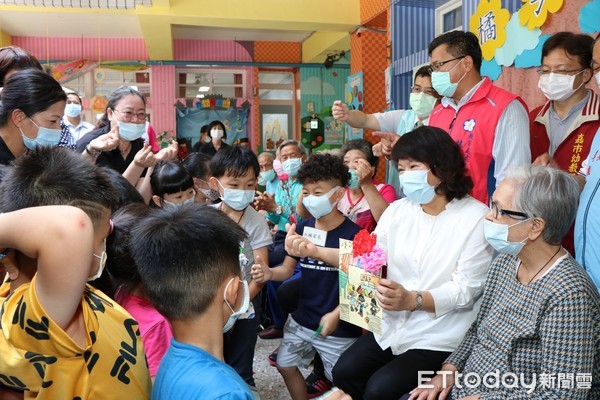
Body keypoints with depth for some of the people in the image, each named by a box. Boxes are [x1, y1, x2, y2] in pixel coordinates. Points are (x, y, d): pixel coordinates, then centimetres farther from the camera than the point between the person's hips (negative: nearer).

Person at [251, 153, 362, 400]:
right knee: (286, 366, 18)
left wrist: (336, 315, -22)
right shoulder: (302, 228, -1)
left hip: (339, 326, -5)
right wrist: (269, 273, -17)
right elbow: (288, 269, 4)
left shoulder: (353, 234, -17)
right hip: (301, 319, 6)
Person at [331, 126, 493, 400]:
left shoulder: (477, 218, -13)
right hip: (393, 325, 6)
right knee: (344, 371, -6)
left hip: (441, 335, -5)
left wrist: (412, 300, -30)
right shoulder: (397, 210, 5)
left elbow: (466, 290, -17)